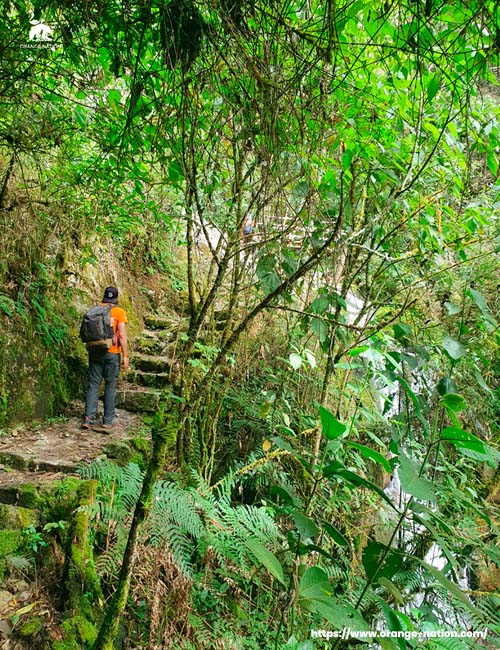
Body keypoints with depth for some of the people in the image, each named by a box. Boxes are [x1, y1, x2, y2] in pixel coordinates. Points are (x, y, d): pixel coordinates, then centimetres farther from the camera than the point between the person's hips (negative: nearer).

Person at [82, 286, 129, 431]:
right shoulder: (119, 312, -6)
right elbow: (122, 335, -10)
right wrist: (125, 356, -6)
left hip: (95, 352, 3)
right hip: (112, 353, -3)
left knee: (93, 384, 9)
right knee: (110, 386, 6)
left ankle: (88, 418, 0)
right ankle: (107, 421, 10)